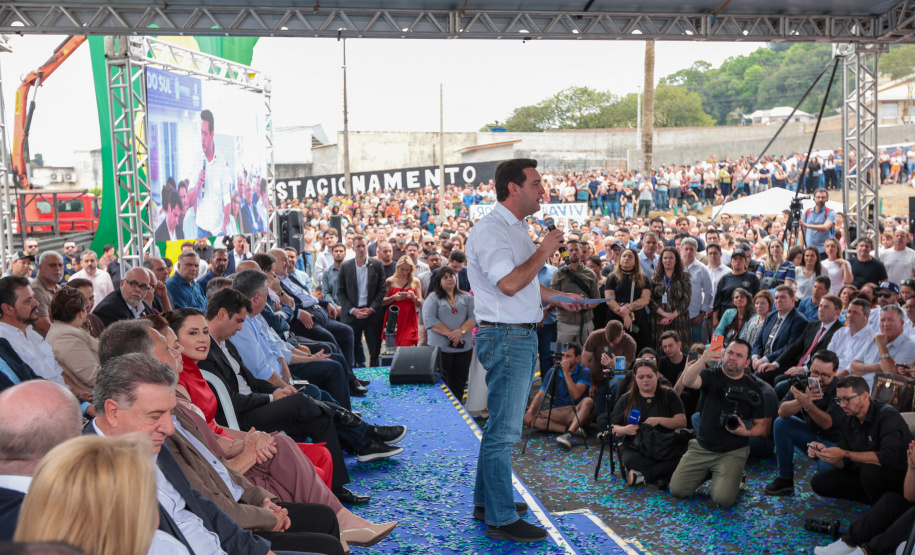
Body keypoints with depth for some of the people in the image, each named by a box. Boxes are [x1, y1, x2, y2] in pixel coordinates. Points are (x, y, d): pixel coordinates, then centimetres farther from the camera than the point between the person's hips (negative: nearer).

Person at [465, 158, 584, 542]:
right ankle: (501, 519, 3)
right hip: (505, 337, -10)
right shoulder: (491, 230, -16)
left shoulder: (516, 229, 17)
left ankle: (487, 501, 29)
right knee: (503, 429, -5)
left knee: (501, 425, 17)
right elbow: (509, 283, -27)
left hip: (522, 335, 10)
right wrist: (543, 252, -16)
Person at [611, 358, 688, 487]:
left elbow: (682, 422, -3)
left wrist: (659, 420, -19)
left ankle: (643, 476, -24)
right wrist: (625, 430, -14)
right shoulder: (626, 399, 11)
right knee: (628, 459, -37)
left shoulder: (669, 395, 8)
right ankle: (664, 473, -23)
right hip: (636, 449, 0)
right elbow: (614, 428, 9)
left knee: (680, 456, -35)